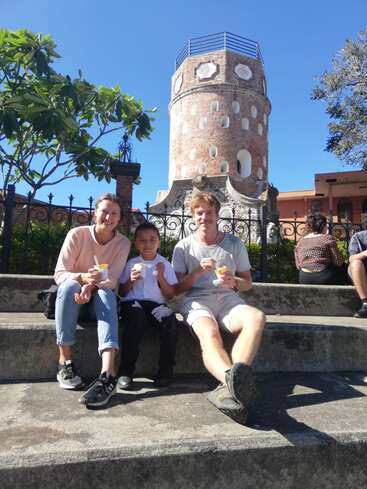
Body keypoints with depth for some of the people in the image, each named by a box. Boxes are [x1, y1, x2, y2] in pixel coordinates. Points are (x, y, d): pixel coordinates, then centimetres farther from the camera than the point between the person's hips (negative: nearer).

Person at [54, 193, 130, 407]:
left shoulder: (123, 243, -9)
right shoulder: (77, 234, -12)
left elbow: (112, 280, -15)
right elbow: (59, 273, -15)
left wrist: (91, 287, -36)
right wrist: (82, 278, -36)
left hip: (100, 298, 0)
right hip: (73, 295, 0)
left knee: (107, 294, -35)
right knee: (69, 285, -34)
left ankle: (108, 374, -50)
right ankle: (65, 361, -26)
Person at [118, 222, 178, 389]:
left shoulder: (165, 264, 14)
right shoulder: (131, 264, 15)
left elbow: (170, 295, 9)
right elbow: (121, 293, 15)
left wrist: (161, 277, -6)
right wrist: (130, 281, -3)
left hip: (156, 304, 1)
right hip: (133, 302, 0)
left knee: (169, 318, -32)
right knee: (136, 317, -36)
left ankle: (165, 370, -18)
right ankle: (126, 371, -25)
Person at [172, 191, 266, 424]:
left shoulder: (234, 243, 13)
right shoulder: (184, 246, 9)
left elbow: (248, 282, 16)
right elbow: (177, 287, 7)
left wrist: (234, 282, -8)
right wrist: (198, 271, -11)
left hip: (228, 299, 2)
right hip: (197, 301, -2)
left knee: (257, 317, -33)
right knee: (209, 334, -37)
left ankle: (231, 385, -50)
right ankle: (236, 381, -64)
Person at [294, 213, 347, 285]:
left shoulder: (300, 241, 6)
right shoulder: (328, 238, -6)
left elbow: (298, 265, 9)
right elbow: (338, 262, -4)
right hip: (324, 279, -4)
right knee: (343, 268, 24)